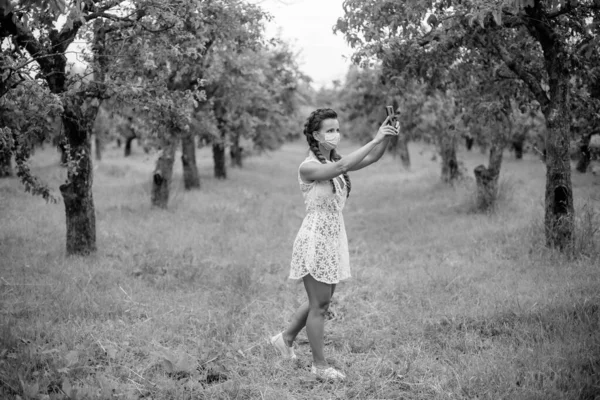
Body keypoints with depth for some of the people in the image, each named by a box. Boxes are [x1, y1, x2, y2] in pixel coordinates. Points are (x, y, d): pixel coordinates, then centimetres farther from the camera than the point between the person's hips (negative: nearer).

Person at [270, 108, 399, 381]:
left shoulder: (335, 162, 8)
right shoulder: (308, 167, -14)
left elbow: (371, 159, -5)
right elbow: (341, 167, -31)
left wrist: (387, 138, -23)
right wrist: (375, 139, -32)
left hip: (334, 238, 8)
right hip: (315, 239, -8)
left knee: (321, 301, 18)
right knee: (320, 304, 0)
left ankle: (285, 339, 37)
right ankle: (319, 365, 12)